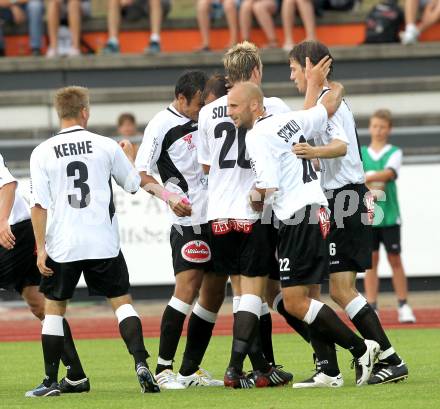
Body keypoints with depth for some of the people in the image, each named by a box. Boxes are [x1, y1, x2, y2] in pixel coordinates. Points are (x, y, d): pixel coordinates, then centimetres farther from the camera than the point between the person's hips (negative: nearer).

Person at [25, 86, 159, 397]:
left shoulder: (42, 152, -3)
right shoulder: (107, 146, -1)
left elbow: (39, 205, -6)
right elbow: (132, 184, 12)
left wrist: (41, 248, -1)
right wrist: (130, 156, 32)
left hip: (62, 245, 0)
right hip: (104, 243, 0)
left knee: (54, 307, 12)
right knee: (122, 301, 8)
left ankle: (51, 381, 10)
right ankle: (141, 362, -9)